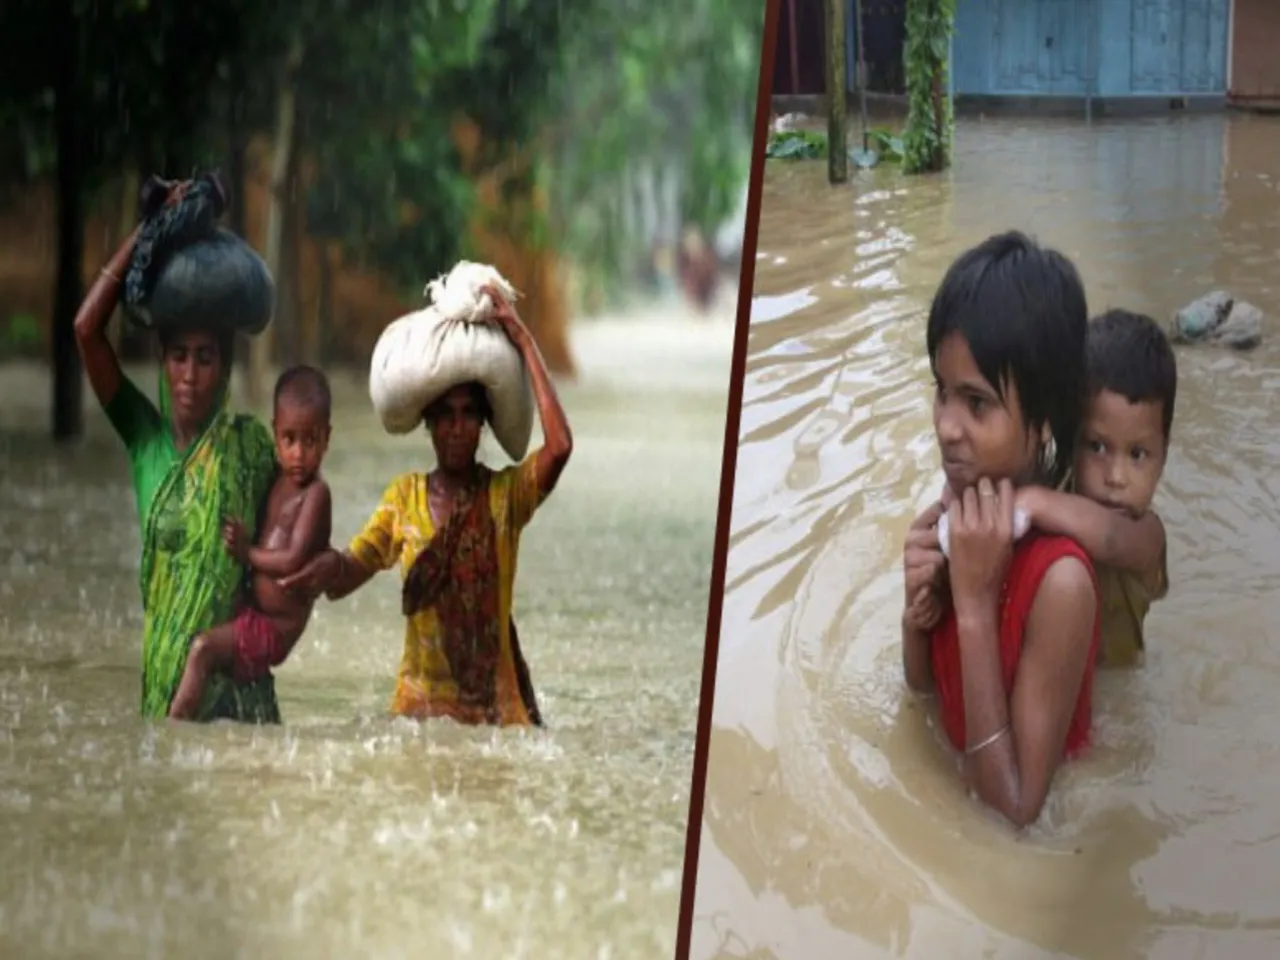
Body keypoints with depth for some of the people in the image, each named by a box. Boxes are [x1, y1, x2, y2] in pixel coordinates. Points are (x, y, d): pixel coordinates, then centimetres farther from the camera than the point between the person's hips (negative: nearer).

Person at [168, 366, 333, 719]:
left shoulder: (315, 494, -14)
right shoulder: (278, 482, 10)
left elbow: (293, 560, -22)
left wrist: (248, 553, -12)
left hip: (276, 626, -9)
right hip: (254, 614, 9)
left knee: (203, 648, -21)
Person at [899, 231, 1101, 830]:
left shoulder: (1060, 582, -24)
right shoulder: (956, 517, -6)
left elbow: (1015, 812, -23)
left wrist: (975, 606, -26)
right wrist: (918, 614, -12)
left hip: (1033, 849, -6)